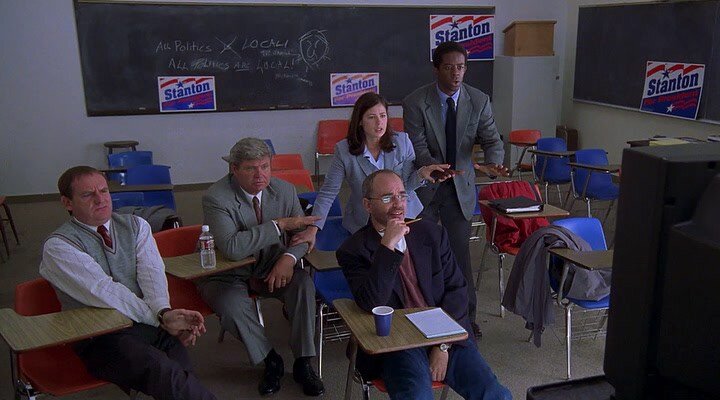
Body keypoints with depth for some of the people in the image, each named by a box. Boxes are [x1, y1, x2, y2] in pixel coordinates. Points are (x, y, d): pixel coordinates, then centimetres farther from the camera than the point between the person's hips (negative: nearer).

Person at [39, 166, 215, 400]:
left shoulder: (135, 226, 13)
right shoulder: (57, 247, -1)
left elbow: (152, 273, -1)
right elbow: (104, 293, -11)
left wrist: (164, 312, -21)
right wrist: (162, 318, -14)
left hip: (150, 321, 4)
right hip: (100, 335, -3)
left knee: (180, 375, -27)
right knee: (161, 368, -32)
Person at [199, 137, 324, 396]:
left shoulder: (285, 190, -4)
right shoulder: (216, 198, -20)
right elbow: (232, 248, -32)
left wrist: (289, 257, -21)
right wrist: (279, 225, -31)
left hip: (270, 268, 3)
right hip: (228, 274, -3)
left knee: (304, 284, -24)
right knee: (232, 306, -32)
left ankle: (303, 363, -9)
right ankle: (271, 362, -5)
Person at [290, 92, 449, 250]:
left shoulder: (402, 141, -6)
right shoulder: (344, 150, -11)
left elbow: (406, 185, -1)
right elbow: (328, 193, -8)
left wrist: (421, 173, -23)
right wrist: (312, 229, -18)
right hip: (363, 224, -1)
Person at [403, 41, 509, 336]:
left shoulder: (479, 101, -6)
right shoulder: (415, 103, -14)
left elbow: (492, 140, -7)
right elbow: (418, 148, -18)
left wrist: (492, 164, -31)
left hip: (460, 187, 2)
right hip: (425, 186, -2)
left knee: (460, 251, 9)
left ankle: (467, 316, 26)